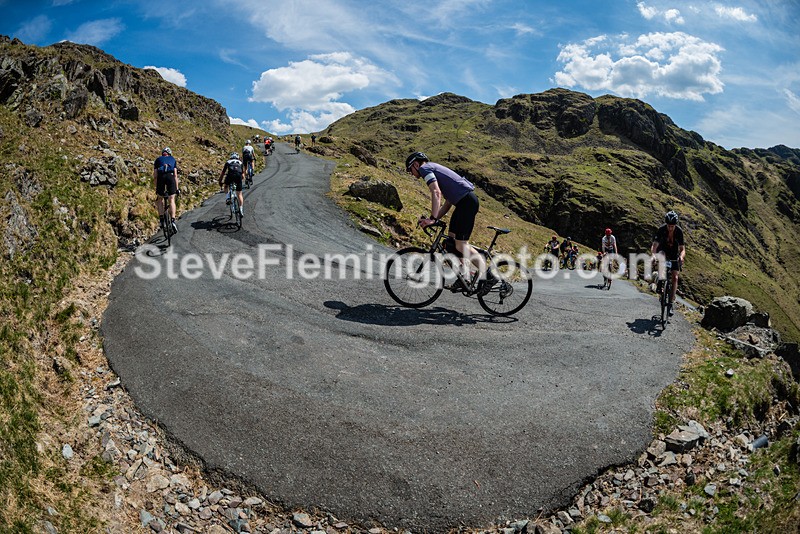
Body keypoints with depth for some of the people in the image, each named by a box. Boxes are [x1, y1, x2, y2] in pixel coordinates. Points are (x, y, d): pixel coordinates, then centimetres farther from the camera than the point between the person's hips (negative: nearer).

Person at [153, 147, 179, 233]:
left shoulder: (158, 159, 27)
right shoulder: (173, 159, 28)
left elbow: (155, 176, 18)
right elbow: (175, 175, 18)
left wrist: (156, 188, 22)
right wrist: (176, 188, 20)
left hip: (161, 177, 0)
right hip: (170, 176, 0)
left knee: (159, 199, 18)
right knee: (172, 200, 8)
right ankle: (173, 221, -6)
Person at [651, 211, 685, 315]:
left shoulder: (679, 231, -23)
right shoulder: (661, 230, -26)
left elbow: (682, 249, -24)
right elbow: (654, 245, -32)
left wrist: (681, 256, -46)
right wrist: (653, 254, -53)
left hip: (674, 255, 1)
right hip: (663, 250, 0)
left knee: (675, 277, -10)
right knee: (662, 255, -38)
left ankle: (671, 302, -7)